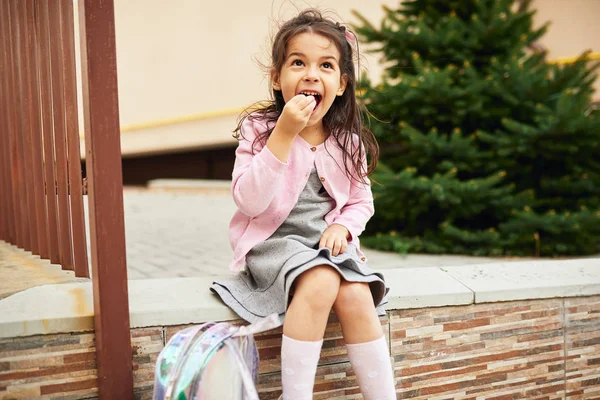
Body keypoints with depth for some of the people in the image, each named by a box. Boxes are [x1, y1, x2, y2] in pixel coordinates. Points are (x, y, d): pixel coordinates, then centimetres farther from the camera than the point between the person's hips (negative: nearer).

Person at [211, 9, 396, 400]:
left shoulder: (348, 141, 3)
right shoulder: (259, 129, -8)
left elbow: (361, 201, 13)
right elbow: (250, 201, -20)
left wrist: (343, 227, -10)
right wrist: (284, 135, -26)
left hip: (329, 242, 4)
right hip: (275, 241, -3)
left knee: (356, 298, -22)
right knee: (321, 282, -31)